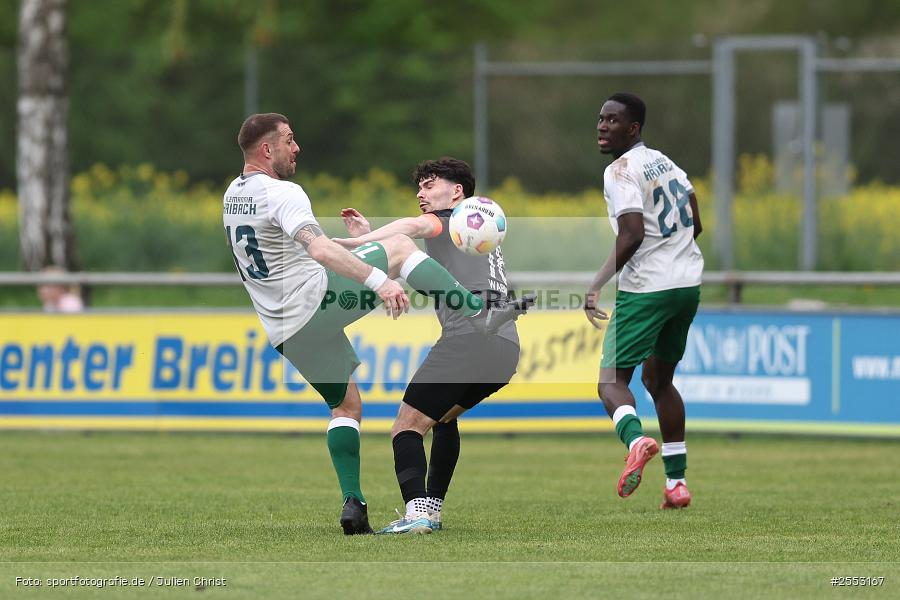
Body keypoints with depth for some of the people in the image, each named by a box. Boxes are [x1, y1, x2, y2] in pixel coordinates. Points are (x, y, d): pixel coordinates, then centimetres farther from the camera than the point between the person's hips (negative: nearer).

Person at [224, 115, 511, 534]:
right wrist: (378, 281, -39)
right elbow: (319, 250, -31)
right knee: (399, 246, 1)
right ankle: (479, 311, -7)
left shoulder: (232, 196, 14)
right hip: (318, 299, -8)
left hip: (286, 333, 8)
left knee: (346, 405, 19)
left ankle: (353, 505, 7)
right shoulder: (282, 193, -15)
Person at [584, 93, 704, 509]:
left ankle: (636, 440, -37)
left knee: (611, 380, -6)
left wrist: (597, 284, -22)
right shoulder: (665, 163, 15)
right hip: (688, 283, 8)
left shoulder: (621, 170, -11)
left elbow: (632, 234, -22)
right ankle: (676, 482, 17)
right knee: (659, 379, 20)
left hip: (645, 288, -8)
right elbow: (696, 224, 21)